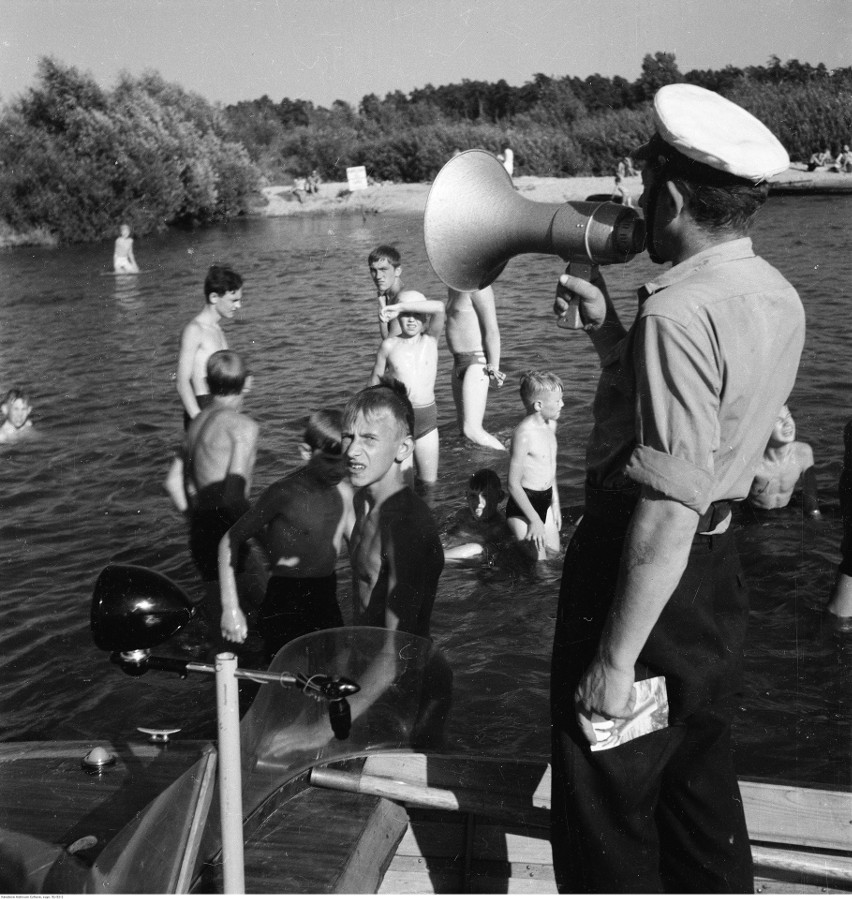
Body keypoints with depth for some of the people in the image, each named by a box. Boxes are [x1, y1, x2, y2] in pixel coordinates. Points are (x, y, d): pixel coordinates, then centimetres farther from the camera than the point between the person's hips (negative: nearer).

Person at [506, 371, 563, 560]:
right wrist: (535, 520, -18)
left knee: (554, 551, 11)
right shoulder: (524, 434, -22)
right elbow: (514, 484, -20)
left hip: (546, 501, 8)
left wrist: (555, 503, 18)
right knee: (539, 559, -11)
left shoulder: (551, 425, 5)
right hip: (523, 503, -8)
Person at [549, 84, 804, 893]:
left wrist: (616, 660, -23)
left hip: (644, 573, -9)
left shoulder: (679, 314, -24)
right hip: (716, 563, 9)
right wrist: (608, 330, 7)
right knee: (701, 790, 25)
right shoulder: (778, 298, 4)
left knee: (606, 821, 8)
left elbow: (668, 512, -28)